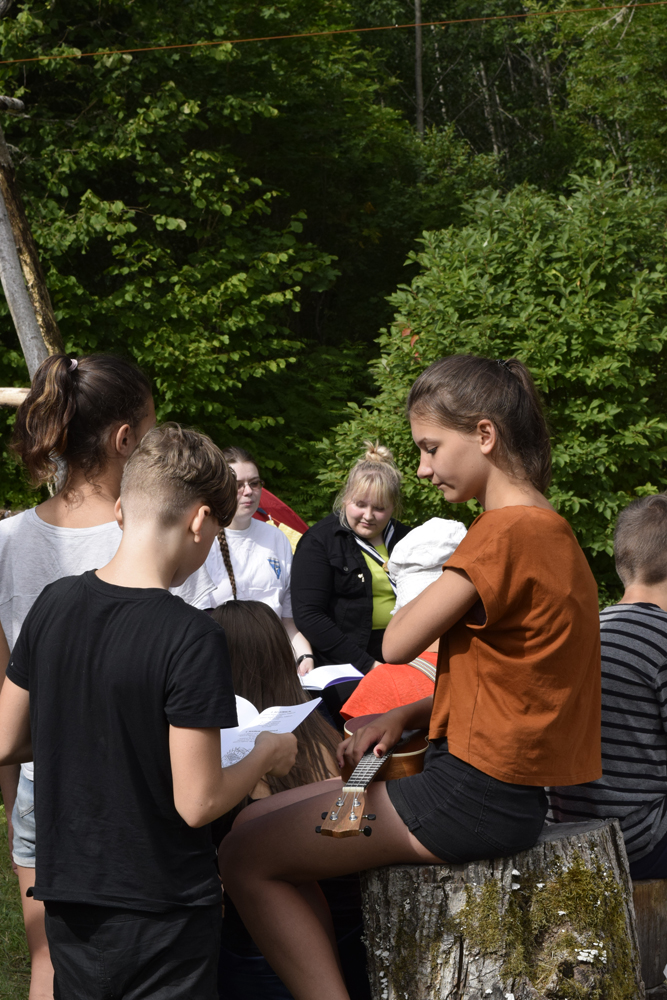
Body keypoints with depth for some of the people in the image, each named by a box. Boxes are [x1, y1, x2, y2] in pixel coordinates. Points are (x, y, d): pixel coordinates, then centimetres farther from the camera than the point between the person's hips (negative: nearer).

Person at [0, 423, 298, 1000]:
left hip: (68, 903, 5)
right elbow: (197, 803, -20)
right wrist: (267, 755, -3)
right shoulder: (192, 637, -21)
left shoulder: (54, 605, -4)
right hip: (163, 919, -5)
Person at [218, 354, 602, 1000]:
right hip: (506, 785, 10)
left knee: (246, 858, -4)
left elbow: (396, 644, -17)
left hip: (475, 799, -10)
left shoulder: (505, 535, -19)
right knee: (255, 819, 14)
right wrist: (405, 716, 5)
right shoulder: (546, 529, 12)